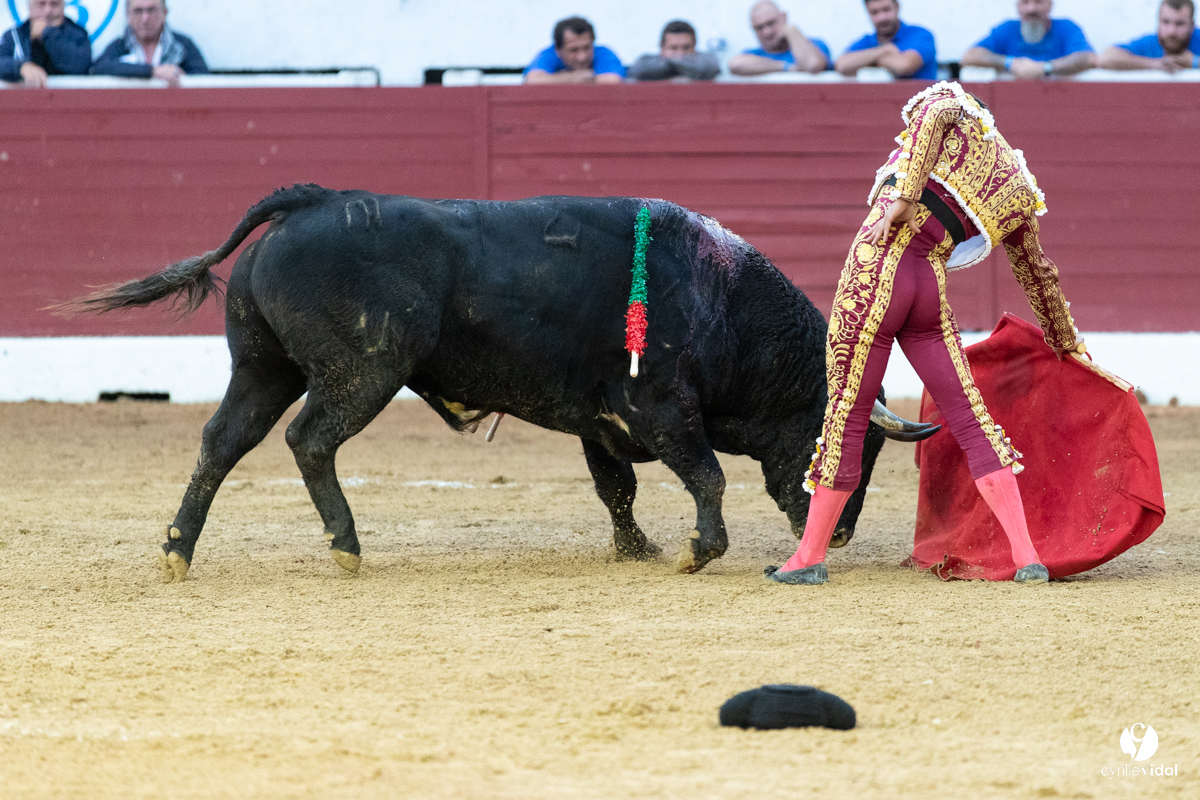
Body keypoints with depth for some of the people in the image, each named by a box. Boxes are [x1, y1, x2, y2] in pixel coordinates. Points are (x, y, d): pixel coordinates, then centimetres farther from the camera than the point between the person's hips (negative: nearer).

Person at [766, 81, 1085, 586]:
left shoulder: (951, 103, 12)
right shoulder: (1017, 198, 21)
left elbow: (934, 116, -14)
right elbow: (1040, 275, 31)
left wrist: (904, 197, -19)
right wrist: (1068, 345, 42)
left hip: (875, 273, -4)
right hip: (930, 292, 4)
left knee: (847, 414, 4)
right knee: (970, 420, 8)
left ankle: (809, 558, 13)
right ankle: (1026, 556, 0)